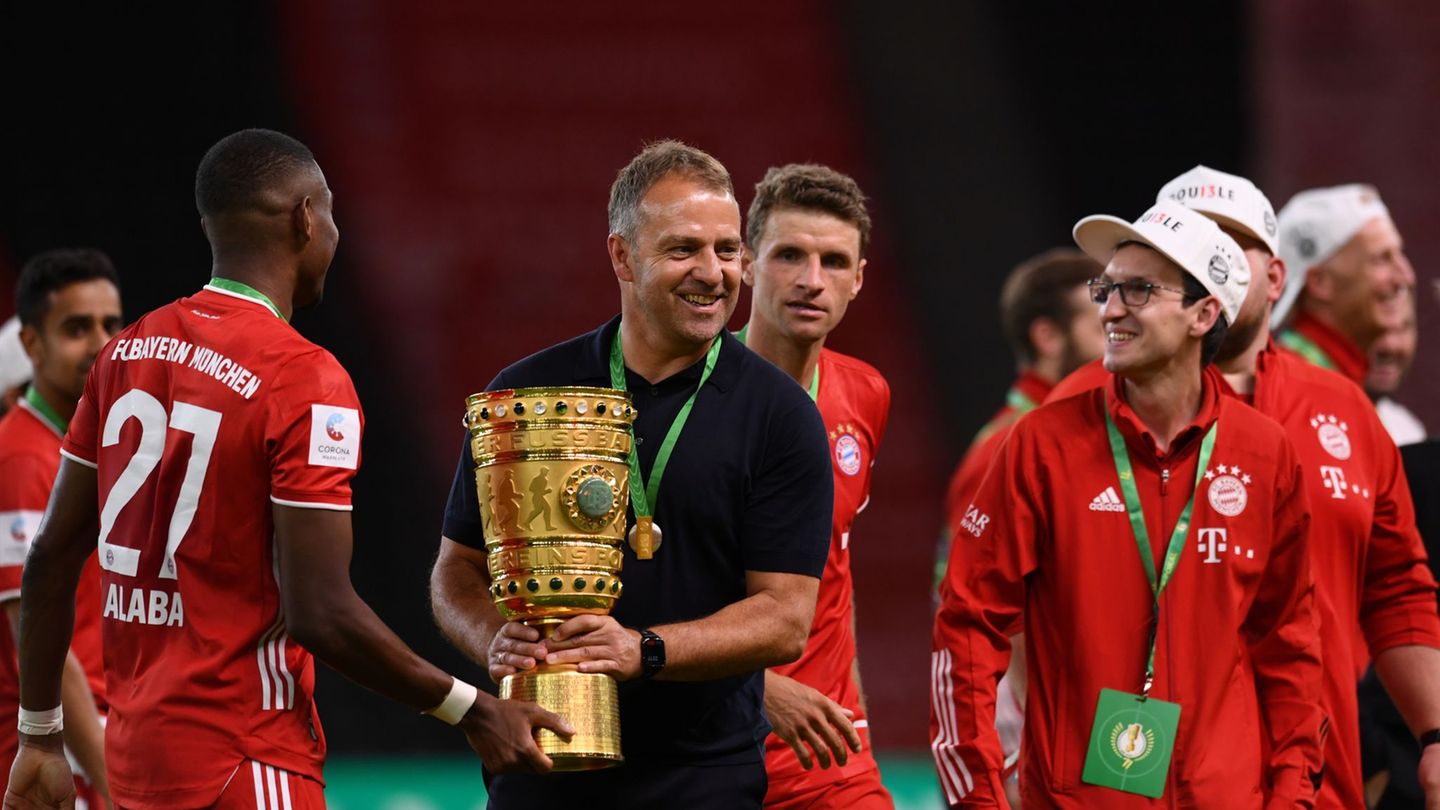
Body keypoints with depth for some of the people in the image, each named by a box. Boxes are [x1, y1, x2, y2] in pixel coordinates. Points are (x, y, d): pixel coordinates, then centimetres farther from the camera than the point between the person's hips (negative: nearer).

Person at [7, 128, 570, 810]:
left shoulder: (127, 351, 8)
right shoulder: (305, 378, -14)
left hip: (134, 748, 8)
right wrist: (471, 710, -7)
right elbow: (321, 613, -17)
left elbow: (53, 555, 12)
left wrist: (40, 736, 19)